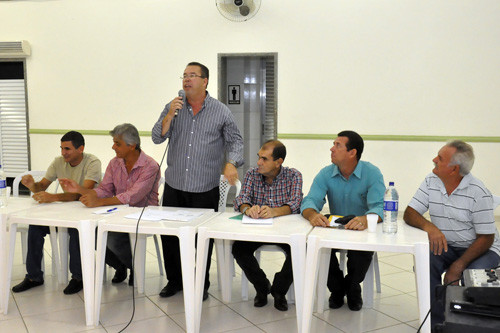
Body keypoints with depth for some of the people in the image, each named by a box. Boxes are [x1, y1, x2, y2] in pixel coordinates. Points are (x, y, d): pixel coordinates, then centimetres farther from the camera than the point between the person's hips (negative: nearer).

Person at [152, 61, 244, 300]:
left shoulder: (221, 112, 0)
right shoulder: (173, 107, 6)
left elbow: (235, 141, 4)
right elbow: (157, 138, 0)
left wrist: (231, 163, -15)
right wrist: (169, 116, -15)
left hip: (205, 190, -2)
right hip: (174, 187, 3)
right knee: (169, 235, 9)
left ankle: (201, 284, 24)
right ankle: (175, 280, 28)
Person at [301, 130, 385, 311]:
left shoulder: (372, 173, -12)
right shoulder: (325, 174, -2)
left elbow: (379, 207, -24)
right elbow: (310, 201, -14)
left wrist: (365, 219, -49)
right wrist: (313, 214, -40)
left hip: (363, 231, -2)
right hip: (334, 229, 3)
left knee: (363, 250, -33)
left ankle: (352, 289, 4)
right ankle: (337, 289, 4)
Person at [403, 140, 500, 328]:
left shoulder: (478, 193, -18)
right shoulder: (431, 182, -3)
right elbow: (409, 213, -7)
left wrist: (458, 266, -24)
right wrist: (429, 227, -30)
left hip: (479, 249, -4)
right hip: (446, 247, 4)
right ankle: (436, 322, -11)